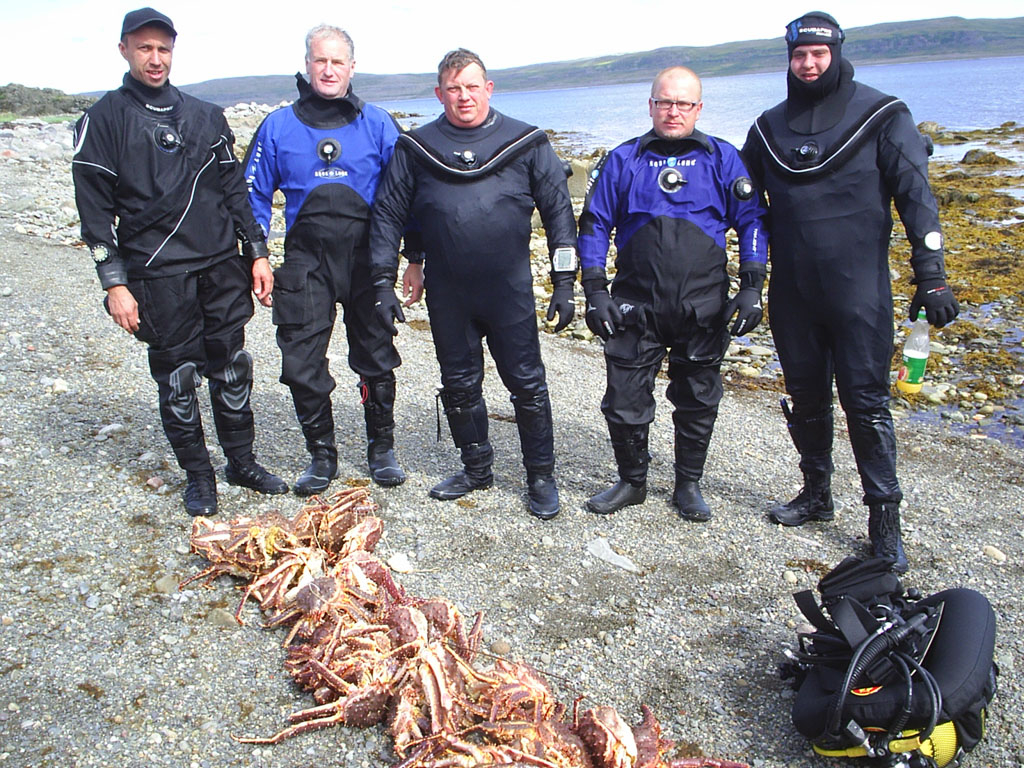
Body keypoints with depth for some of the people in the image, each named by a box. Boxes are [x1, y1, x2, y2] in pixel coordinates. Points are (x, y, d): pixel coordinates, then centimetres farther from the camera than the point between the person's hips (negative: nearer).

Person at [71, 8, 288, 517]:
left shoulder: (206, 116, 14)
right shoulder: (103, 121, 2)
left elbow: (234, 190, 16)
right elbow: (95, 210, -2)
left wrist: (256, 253, 8)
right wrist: (114, 282, -9)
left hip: (223, 267, 4)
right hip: (158, 274, -3)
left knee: (232, 367, 9)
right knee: (177, 376, 3)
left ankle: (242, 461, 24)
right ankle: (198, 475, 17)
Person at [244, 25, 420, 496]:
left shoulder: (378, 124, 4)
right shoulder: (278, 126, 7)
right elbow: (255, 195, 11)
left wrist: (415, 258, 1)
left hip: (367, 260, -1)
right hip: (305, 262, 1)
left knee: (376, 359, 7)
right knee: (302, 365, 1)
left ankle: (382, 448, 26)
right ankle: (321, 455, 19)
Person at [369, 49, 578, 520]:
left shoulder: (527, 144, 2)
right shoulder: (415, 149, 4)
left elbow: (559, 214, 4)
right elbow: (387, 215, 8)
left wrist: (564, 284, -1)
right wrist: (384, 283, 3)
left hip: (510, 291, -2)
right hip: (446, 295, 2)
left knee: (527, 385, 2)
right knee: (459, 386, 12)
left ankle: (541, 477, 19)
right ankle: (476, 469, 31)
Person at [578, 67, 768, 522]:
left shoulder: (722, 159, 5)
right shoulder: (622, 161, 5)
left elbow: (751, 223, 5)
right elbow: (594, 226, 7)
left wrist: (751, 288, -3)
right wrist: (595, 293, -1)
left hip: (703, 309, 0)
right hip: (635, 308, 0)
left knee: (697, 402, 10)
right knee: (624, 400, 3)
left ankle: (688, 485, 28)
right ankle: (632, 481, 24)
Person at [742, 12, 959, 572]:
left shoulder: (881, 117, -1)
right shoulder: (770, 127, 10)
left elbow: (915, 197, -5)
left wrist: (931, 276, -12)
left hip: (858, 290, -4)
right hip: (792, 292, 4)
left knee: (865, 401, -3)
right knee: (806, 397, 13)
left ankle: (884, 519, 7)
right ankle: (817, 493, 29)